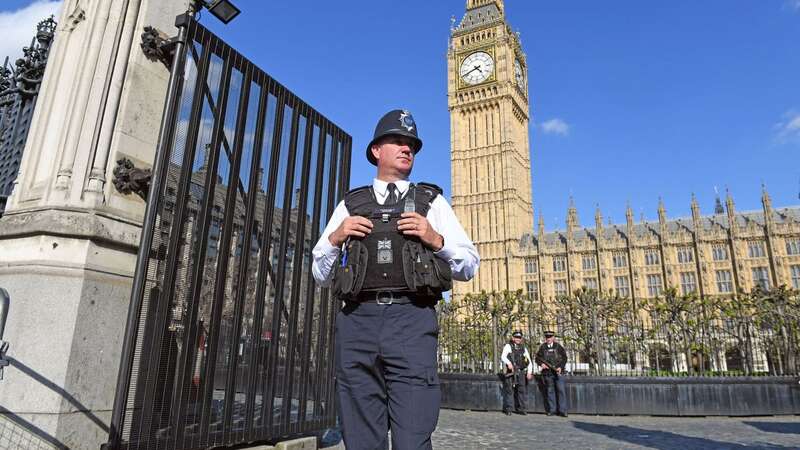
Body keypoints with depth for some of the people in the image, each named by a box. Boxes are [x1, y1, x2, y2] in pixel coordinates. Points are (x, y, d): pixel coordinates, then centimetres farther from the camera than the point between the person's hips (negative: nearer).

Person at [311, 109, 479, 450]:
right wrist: (335, 238, 1)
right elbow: (320, 275, 19)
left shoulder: (432, 202, 17)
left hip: (412, 320, -1)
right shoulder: (350, 204, 20)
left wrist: (436, 239, -5)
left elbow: (469, 266, 13)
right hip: (357, 320, 2)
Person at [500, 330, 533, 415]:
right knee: (509, 389, -5)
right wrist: (508, 363, -29)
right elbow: (503, 357, -10)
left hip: (521, 372, 4)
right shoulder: (508, 346, 5)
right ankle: (508, 409, 0)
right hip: (511, 371, -4)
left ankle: (521, 408, 8)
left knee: (521, 390, 1)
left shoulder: (524, 348, 17)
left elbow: (529, 362, 16)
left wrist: (529, 372, 2)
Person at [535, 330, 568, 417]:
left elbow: (564, 357, 3)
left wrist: (561, 367, -9)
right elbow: (537, 358, 10)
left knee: (561, 390, -6)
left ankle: (562, 410, -1)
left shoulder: (558, 346, 4)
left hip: (558, 372, -1)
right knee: (550, 391, 6)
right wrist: (541, 364, -10)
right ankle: (551, 409, 15)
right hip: (547, 373, 1)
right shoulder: (542, 347, 6)